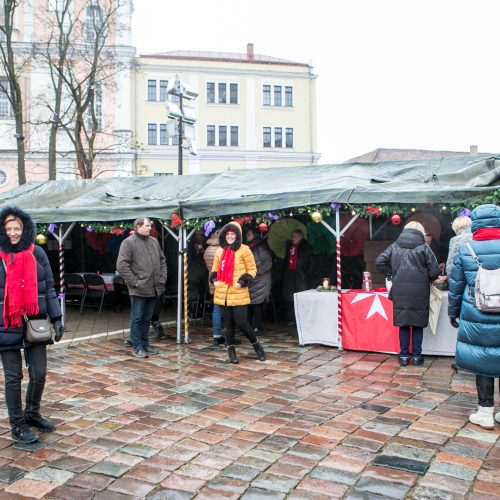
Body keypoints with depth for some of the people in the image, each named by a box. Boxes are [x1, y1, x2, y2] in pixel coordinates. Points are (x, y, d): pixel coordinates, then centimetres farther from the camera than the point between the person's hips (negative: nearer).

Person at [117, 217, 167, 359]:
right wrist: (134, 282, -15)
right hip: (139, 290, -6)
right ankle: (137, 347, 11)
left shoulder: (154, 241, 14)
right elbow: (121, 265, -14)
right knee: (137, 319, 2)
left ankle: (145, 344, 26)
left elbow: (162, 261, 21)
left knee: (147, 319, 16)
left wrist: (162, 278, 10)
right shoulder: (128, 242, -8)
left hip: (154, 289, 7)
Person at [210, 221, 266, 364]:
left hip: (239, 294, -4)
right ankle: (231, 352, 19)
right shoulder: (220, 250, 11)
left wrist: (243, 281, -13)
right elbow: (215, 269, 21)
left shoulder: (244, 250, -3)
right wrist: (215, 280, 2)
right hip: (222, 293, 4)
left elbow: (252, 269, 0)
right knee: (228, 324, 8)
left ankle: (256, 345, 18)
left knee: (241, 323, -7)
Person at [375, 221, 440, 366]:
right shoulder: (424, 247, -3)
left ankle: (404, 355, 13)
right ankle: (416, 356, 14)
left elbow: (379, 261, -3)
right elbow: (434, 271, -5)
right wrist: (425, 280, 14)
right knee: (418, 324, 9)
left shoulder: (395, 246, 4)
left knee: (403, 324, 9)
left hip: (400, 292, 2)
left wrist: (391, 274, 8)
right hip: (419, 293, -2)